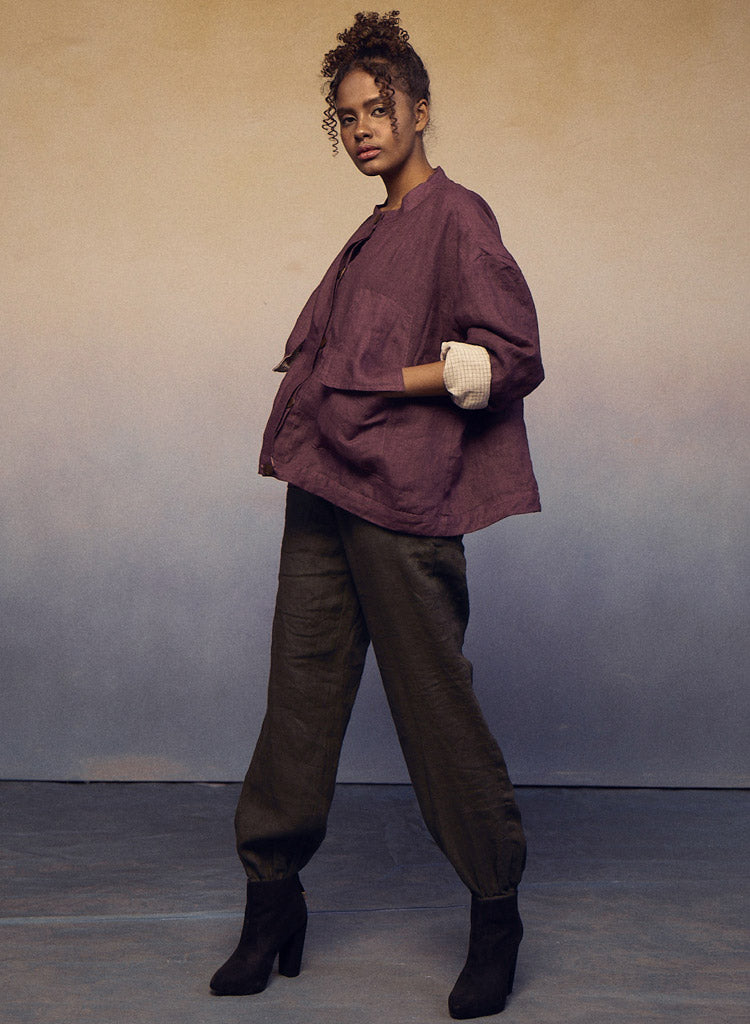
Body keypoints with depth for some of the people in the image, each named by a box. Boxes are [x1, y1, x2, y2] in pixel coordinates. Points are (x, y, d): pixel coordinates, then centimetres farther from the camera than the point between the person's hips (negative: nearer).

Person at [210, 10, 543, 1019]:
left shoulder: (456, 217, -2)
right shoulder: (371, 236, 22)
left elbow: (510, 357, -11)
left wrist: (386, 387, -11)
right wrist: (313, 406, 11)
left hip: (401, 502, -8)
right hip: (326, 493, 8)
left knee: (438, 709, -2)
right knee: (301, 697, 8)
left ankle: (497, 916, 13)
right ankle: (274, 898, 18)